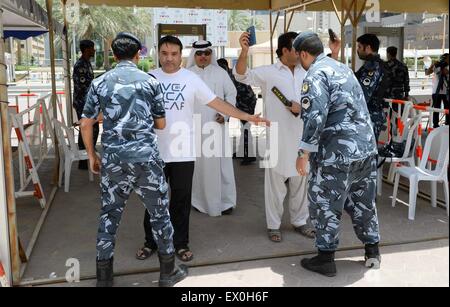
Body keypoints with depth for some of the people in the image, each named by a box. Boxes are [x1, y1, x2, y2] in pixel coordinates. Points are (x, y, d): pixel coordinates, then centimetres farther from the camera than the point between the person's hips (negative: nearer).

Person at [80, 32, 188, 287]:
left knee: (109, 216, 13)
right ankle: (168, 271, 22)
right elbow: (161, 124, 9)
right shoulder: (150, 82, 2)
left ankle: (104, 277, 21)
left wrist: (92, 156, 18)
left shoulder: (99, 83, 5)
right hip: (147, 159, -2)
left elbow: (86, 125, 6)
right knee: (159, 213, 11)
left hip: (113, 160, 2)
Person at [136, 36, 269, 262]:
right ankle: (151, 242, 28)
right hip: (154, 150, 1)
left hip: (183, 151, -1)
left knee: (181, 199, 9)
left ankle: (181, 243, 24)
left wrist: (247, 116, -12)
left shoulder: (191, 79, -2)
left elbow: (216, 103, -5)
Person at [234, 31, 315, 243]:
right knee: (276, 182, 4)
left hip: (302, 137, 5)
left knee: (300, 181, 14)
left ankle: (300, 221, 28)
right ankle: (273, 225, 17)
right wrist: (244, 51, -32)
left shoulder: (305, 74, 9)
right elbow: (241, 75, -17)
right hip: (278, 138, -4)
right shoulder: (268, 73, -5)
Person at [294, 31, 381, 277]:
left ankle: (325, 259, 15)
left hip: (338, 152, -8)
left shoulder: (316, 75, -11)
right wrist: (301, 108, 33)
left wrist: (304, 154, -15)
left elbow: (315, 118, -22)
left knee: (324, 204, 6)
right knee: (363, 202, 20)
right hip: (367, 147, 8)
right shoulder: (343, 67, 16)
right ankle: (372, 252, 32)